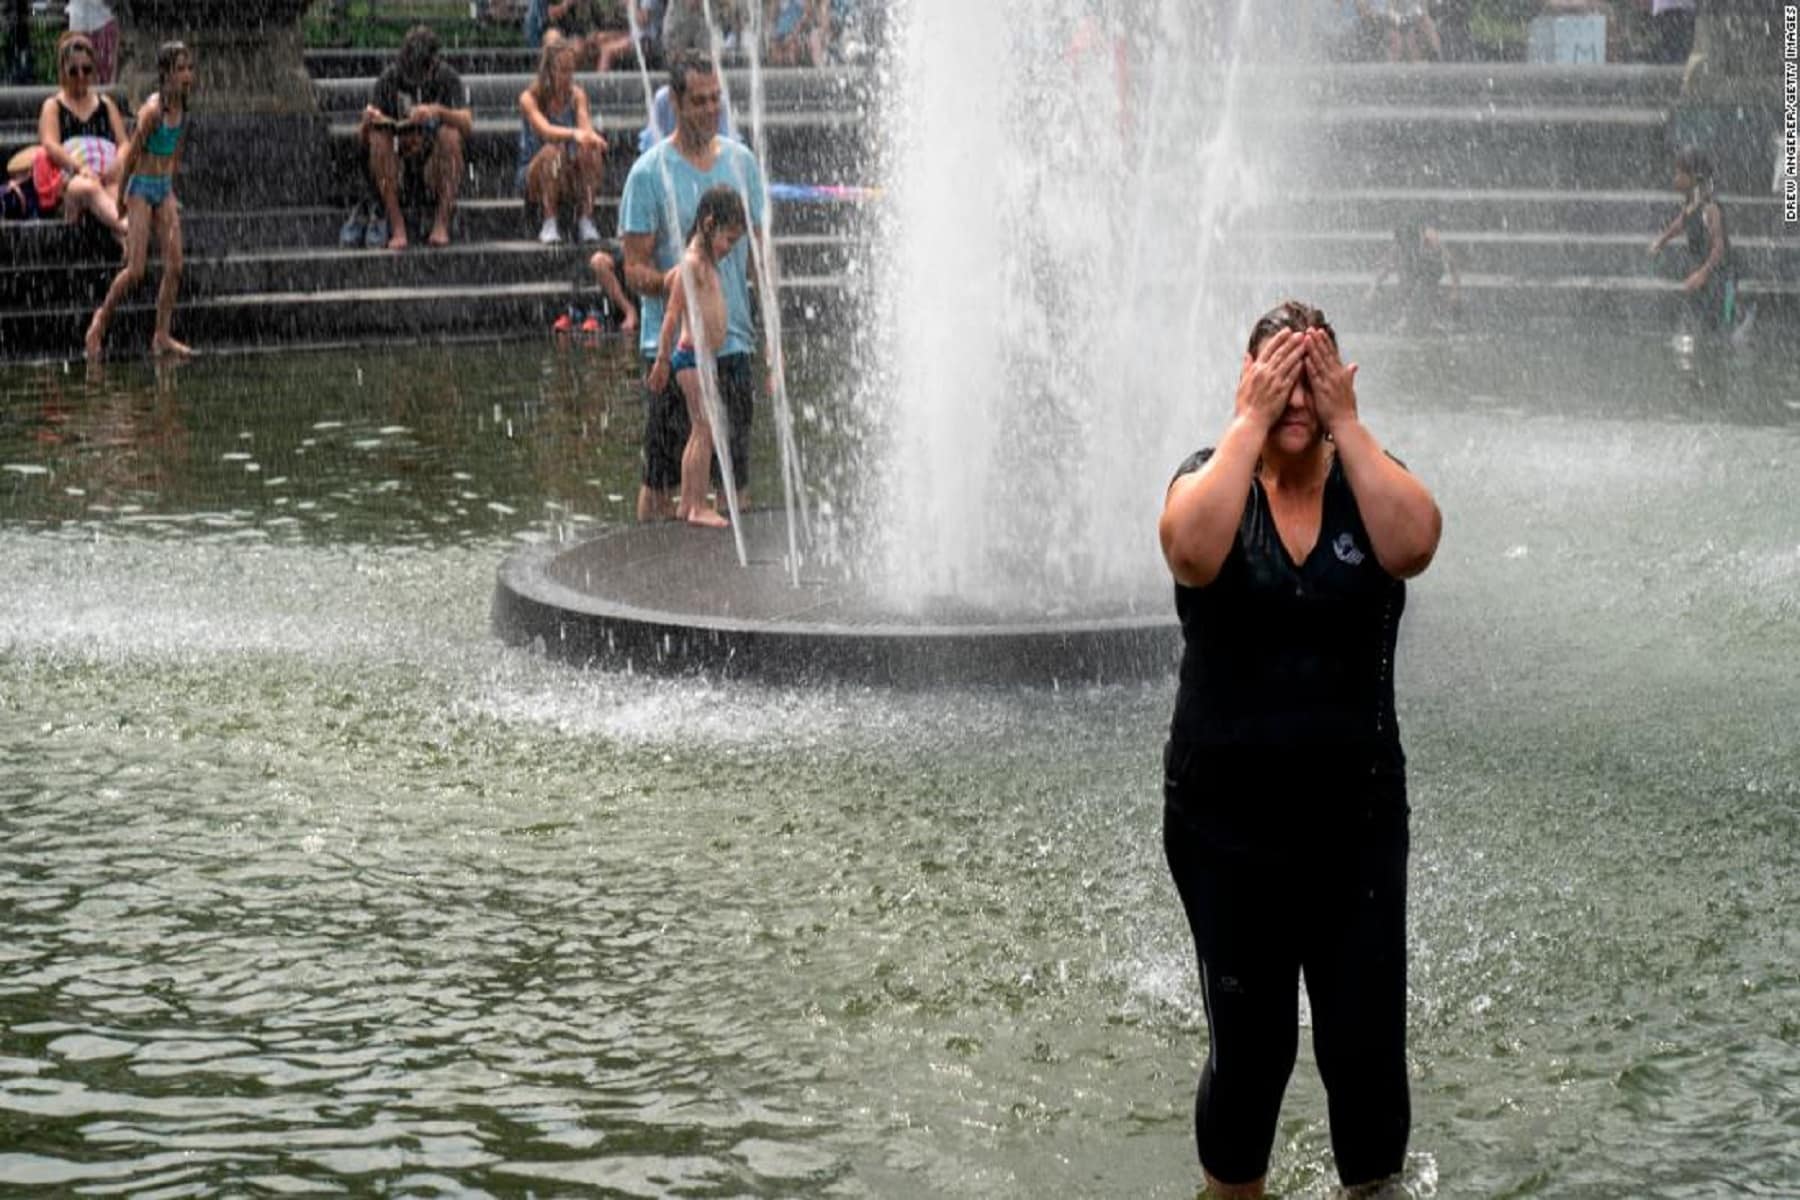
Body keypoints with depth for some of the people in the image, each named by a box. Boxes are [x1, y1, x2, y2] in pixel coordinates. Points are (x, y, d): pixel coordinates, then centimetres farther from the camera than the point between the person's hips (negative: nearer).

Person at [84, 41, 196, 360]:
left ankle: (162, 337, 5)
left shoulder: (182, 107, 4)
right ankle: (102, 317, 15)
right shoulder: (152, 109, -18)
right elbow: (131, 155, -12)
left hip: (165, 190, 7)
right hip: (142, 189, -7)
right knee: (135, 270, -7)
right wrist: (122, 200, -6)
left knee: (174, 266, -1)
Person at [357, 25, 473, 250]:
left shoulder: (446, 77, -8)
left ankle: (442, 224, -30)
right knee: (377, 137, -29)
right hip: (399, 155, 1)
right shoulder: (389, 78, -6)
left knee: (449, 133, -32)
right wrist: (368, 120, -32)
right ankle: (397, 227, -31)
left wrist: (438, 111, -40)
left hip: (437, 154, -1)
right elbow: (363, 140, -8)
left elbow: (468, 126, -22)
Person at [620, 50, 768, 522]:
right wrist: (672, 283, -27)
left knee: (738, 477, 8)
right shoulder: (650, 172, -5)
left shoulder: (742, 162, 9)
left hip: (734, 339, 4)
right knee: (660, 483, 0)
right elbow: (635, 269, -6)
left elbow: (761, 249, 15)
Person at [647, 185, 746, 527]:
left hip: (705, 358, 10)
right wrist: (662, 361, -15)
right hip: (694, 357, -10)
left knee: (700, 433, 12)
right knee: (705, 431, -9)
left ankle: (687, 504, 17)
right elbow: (672, 315, -16)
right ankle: (698, 505, -7)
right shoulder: (693, 263, -15)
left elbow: (668, 279, 26)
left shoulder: (704, 261, 13)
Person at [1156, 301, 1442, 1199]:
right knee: (1249, 1045, 6)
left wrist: (1345, 424, -18)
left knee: (1367, 1045, 1)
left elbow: (1413, 544, -22)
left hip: (1355, 814, 1)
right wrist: (1250, 422, -20)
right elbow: (1194, 550, -26)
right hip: (1225, 822, -1)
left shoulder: (1366, 477, 1)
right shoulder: (1213, 477, -2)